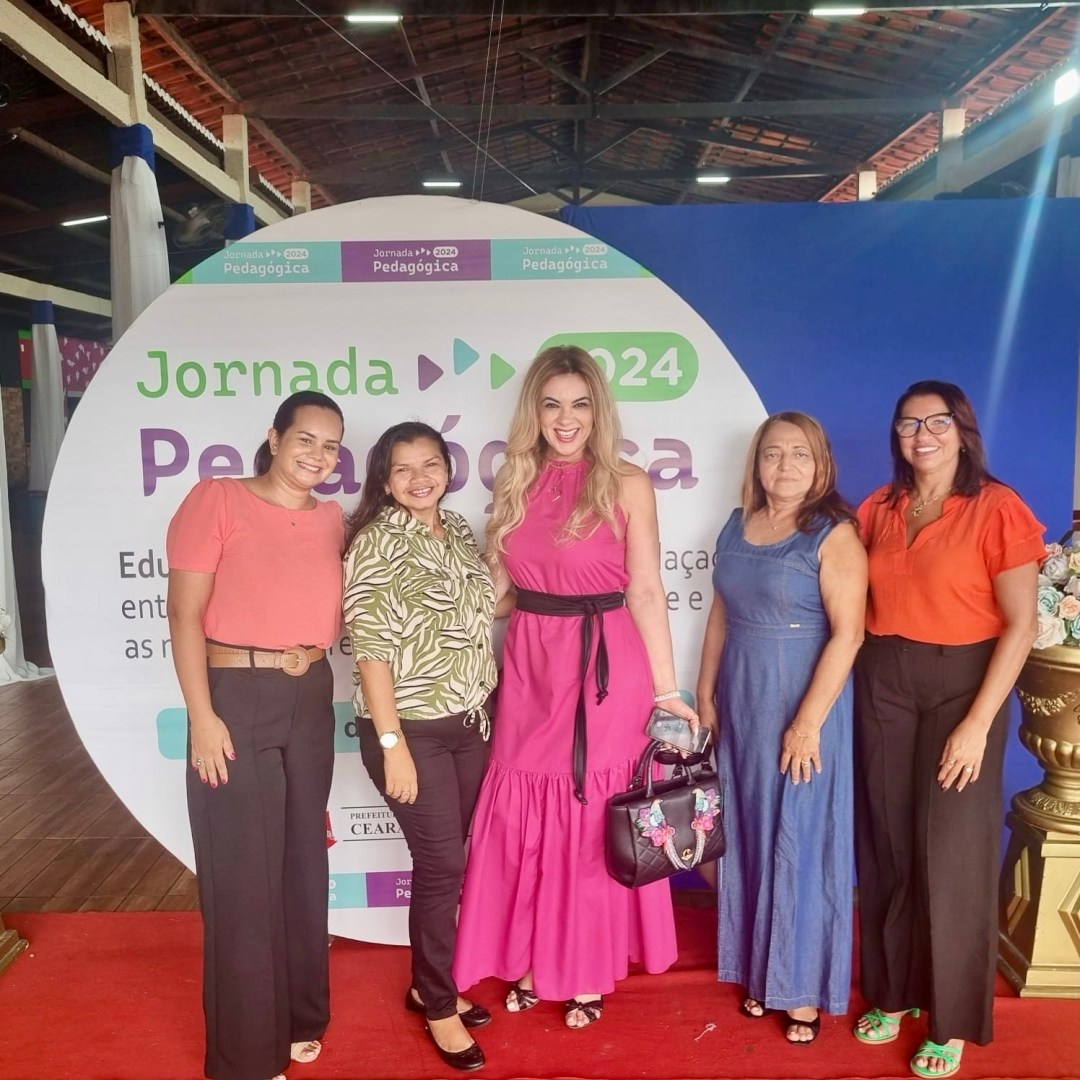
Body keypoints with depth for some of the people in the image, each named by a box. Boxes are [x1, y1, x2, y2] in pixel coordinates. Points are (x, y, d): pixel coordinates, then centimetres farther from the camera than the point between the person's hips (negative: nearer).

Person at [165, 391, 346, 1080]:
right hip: (235, 697, -5)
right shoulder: (216, 499, -8)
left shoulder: (332, 519, 8)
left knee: (304, 860, 16)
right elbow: (185, 613, -11)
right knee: (242, 873, 3)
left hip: (311, 699, 6)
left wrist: (312, 648, -1)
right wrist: (201, 716, -16)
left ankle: (300, 1018, 35)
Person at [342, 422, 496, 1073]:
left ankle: (429, 984, 34)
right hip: (412, 728, -6)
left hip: (469, 723, 6)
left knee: (448, 859, 15)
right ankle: (440, 1006, 21)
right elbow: (371, 650, -16)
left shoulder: (459, 531, 7)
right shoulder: (376, 542, -13)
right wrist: (392, 744, -19)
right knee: (443, 863, 0)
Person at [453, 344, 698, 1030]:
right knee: (525, 815, 11)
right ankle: (531, 961, 32)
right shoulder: (516, 484, 7)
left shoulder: (627, 485, -5)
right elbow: (494, 583, 10)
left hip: (605, 666, -4)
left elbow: (645, 591, -6)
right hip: (530, 665, 4)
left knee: (593, 818, 8)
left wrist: (665, 689, -6)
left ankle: (589, 971, 28)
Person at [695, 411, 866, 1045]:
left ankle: (803, 987, 21)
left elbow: (848, 634, -17)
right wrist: (705, 696, 9)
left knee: (800, 841, 4)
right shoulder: (738, 526, 7)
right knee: (749, 838, 14)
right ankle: (760, 969, 31)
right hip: (740, 703, 6)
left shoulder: (835, 535, -12)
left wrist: (808, 721, -19)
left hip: (804, 705, -6)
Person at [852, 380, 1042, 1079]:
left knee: (952, 853, 2)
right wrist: (858, 686, 1)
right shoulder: (877, 510, 6)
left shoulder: (997, 508, -9)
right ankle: (893, 991, 30)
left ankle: (954, 1020, 21)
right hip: (882, 685, 4)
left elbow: (1021, 625, -11)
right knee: (888, 844, 11)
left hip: (962, 683, -4)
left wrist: (978, 722, -15)